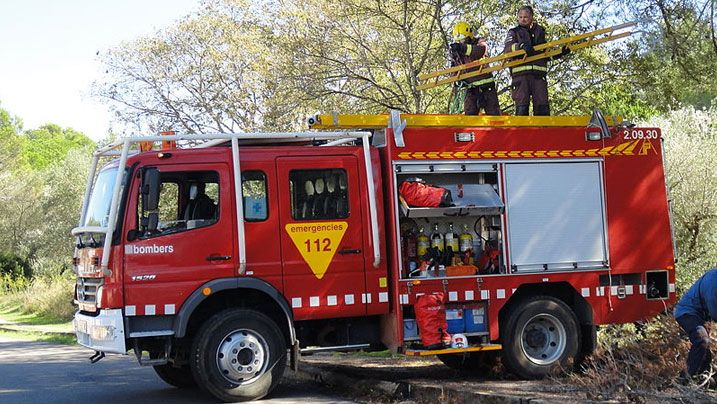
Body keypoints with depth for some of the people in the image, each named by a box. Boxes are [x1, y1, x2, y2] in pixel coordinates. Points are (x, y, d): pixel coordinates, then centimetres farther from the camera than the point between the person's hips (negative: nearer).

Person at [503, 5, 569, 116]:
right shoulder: (514, 32, 16)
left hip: (539, 73, 3)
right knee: (522, 108, -11)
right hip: (520, 73, -3)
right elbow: (507, 49, -4)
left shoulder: (539, 32, 25)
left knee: (542, 107, -7)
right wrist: (521, 45, -24)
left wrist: (561, 53, 12)